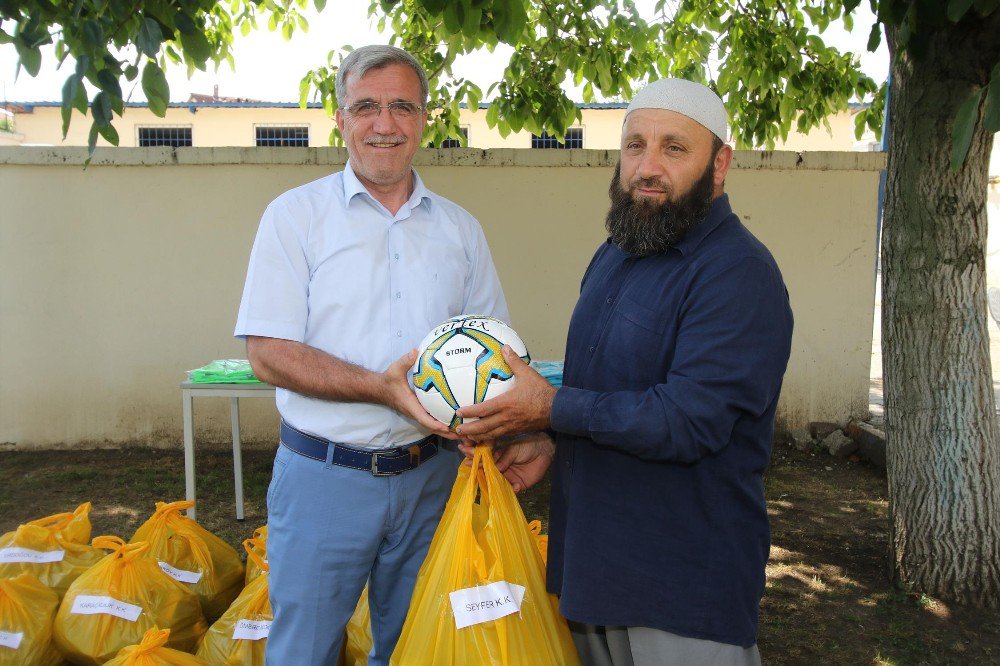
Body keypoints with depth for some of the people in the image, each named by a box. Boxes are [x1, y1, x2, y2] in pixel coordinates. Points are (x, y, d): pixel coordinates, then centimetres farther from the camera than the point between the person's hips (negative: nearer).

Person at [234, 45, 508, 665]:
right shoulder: (297, 214, -3)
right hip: (323, 475, -3)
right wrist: (381, 388, -23)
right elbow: (268, 352, -10)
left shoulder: (459, 226, 8)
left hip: (430, 474, 3)